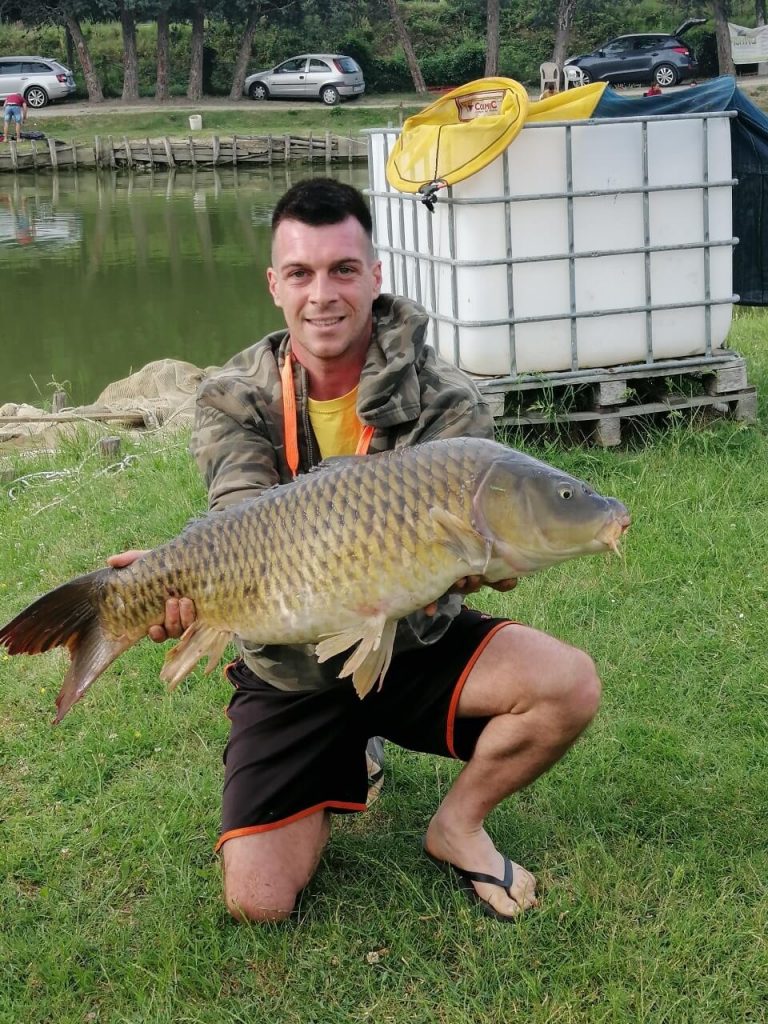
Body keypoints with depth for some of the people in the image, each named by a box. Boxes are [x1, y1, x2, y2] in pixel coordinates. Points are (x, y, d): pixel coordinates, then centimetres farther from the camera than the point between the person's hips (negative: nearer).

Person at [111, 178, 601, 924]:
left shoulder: (443, 400, -15)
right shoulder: (232, 401, -10)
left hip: (415, 645, 0)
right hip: (290, 672, 1)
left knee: (569, 685, -26)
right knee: (258, 902, -6)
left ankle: (458, 826, 4)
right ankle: (339, 775, 28)